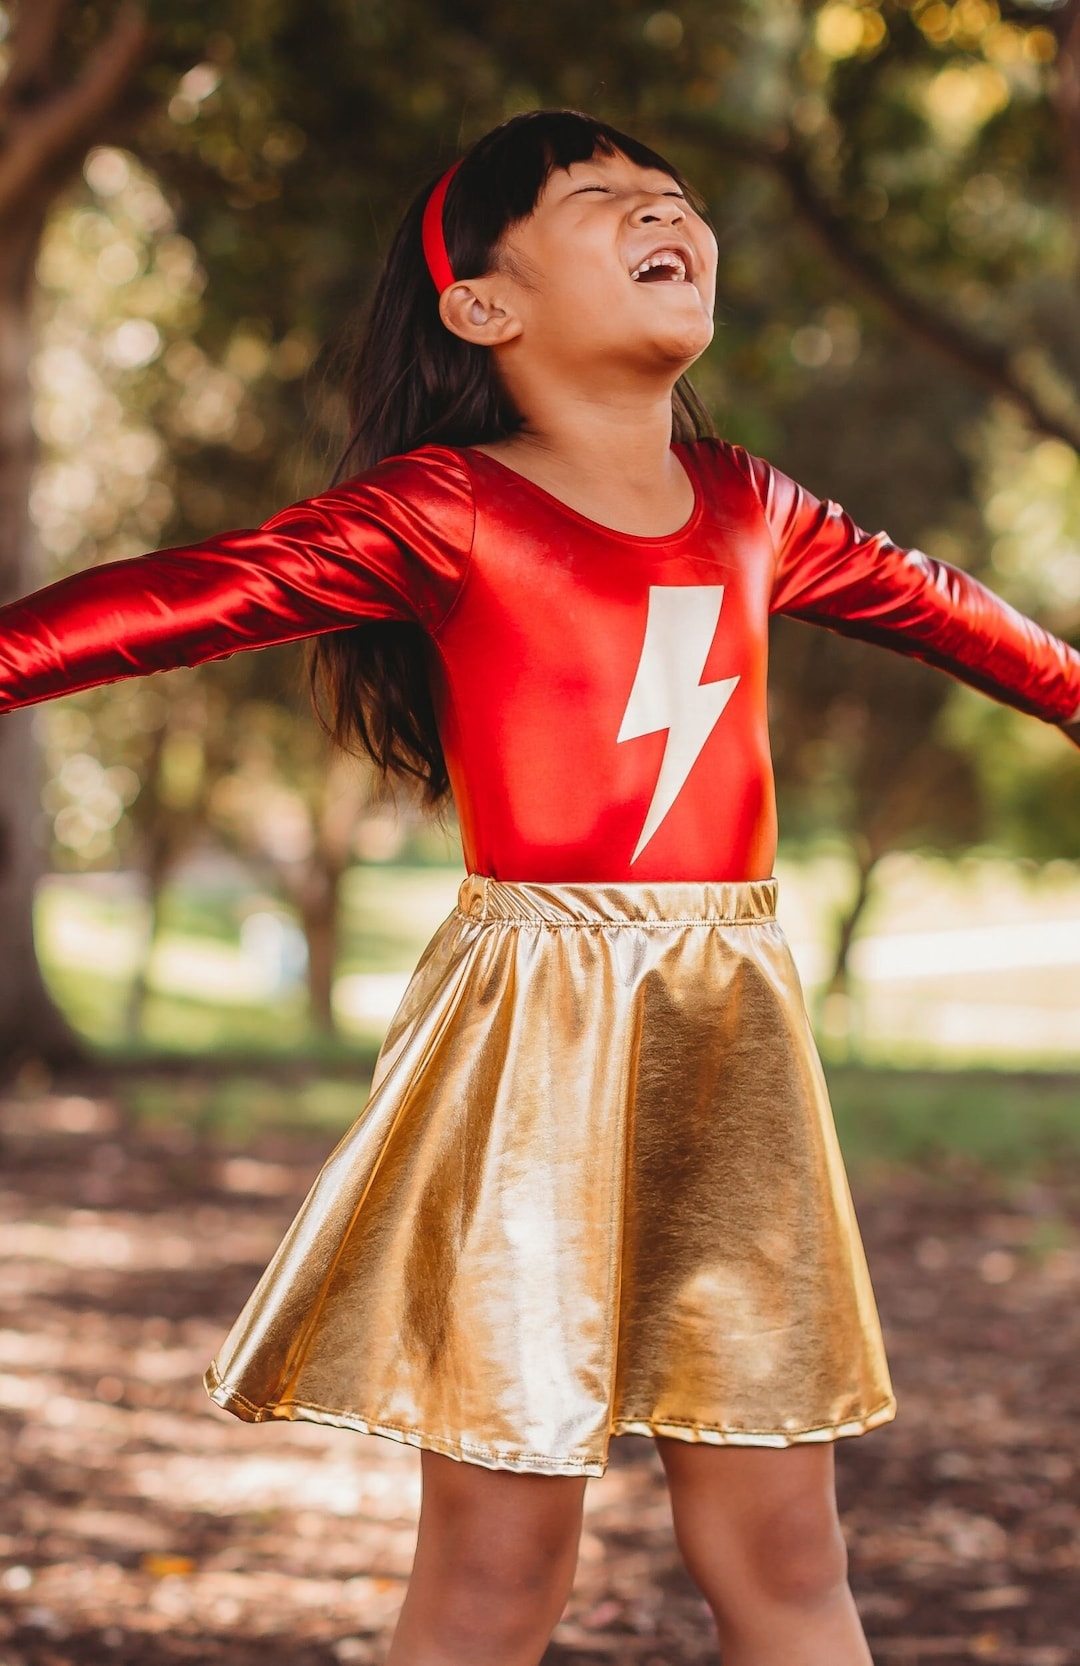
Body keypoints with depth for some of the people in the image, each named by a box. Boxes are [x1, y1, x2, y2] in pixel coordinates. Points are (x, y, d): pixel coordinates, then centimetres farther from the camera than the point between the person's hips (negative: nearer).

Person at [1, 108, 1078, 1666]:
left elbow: (929, 602, 30)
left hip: (734, 1033, 5)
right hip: (533, 1026, -4)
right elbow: (183, 598, -16)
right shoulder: (444, 512, -4)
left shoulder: (750, 511, 12)